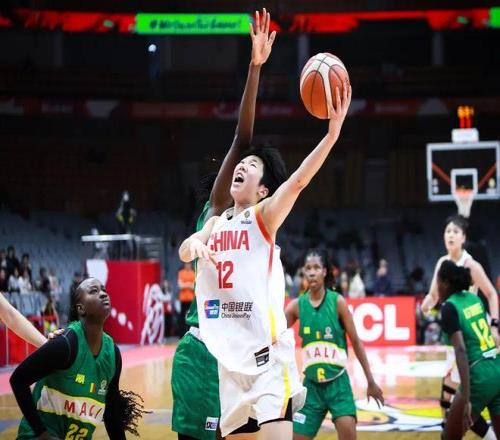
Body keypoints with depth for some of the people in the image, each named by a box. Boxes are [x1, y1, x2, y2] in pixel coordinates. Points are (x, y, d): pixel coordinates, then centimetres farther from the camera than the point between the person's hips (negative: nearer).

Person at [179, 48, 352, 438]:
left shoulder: (263, 216, -1)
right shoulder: (216, 223, 18)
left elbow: (299, 179, -17)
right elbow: (185, 252, 1)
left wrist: (333, 130, -32)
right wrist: (194, 243, -24)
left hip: (267, 355, -6)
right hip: (231, 360, 6)